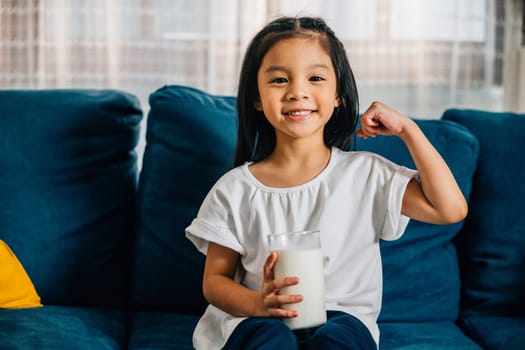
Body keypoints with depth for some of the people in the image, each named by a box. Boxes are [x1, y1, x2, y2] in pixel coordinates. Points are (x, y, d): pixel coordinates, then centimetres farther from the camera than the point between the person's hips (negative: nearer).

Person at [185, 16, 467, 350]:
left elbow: (450, 208, -5)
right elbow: (215, 280, 4)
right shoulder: (234, 190, 0)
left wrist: (407, 129, -5)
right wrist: (258, 303, -18)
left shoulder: (365, 173, 1)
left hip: (343, 314, 1)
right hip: (258, 319, 0)